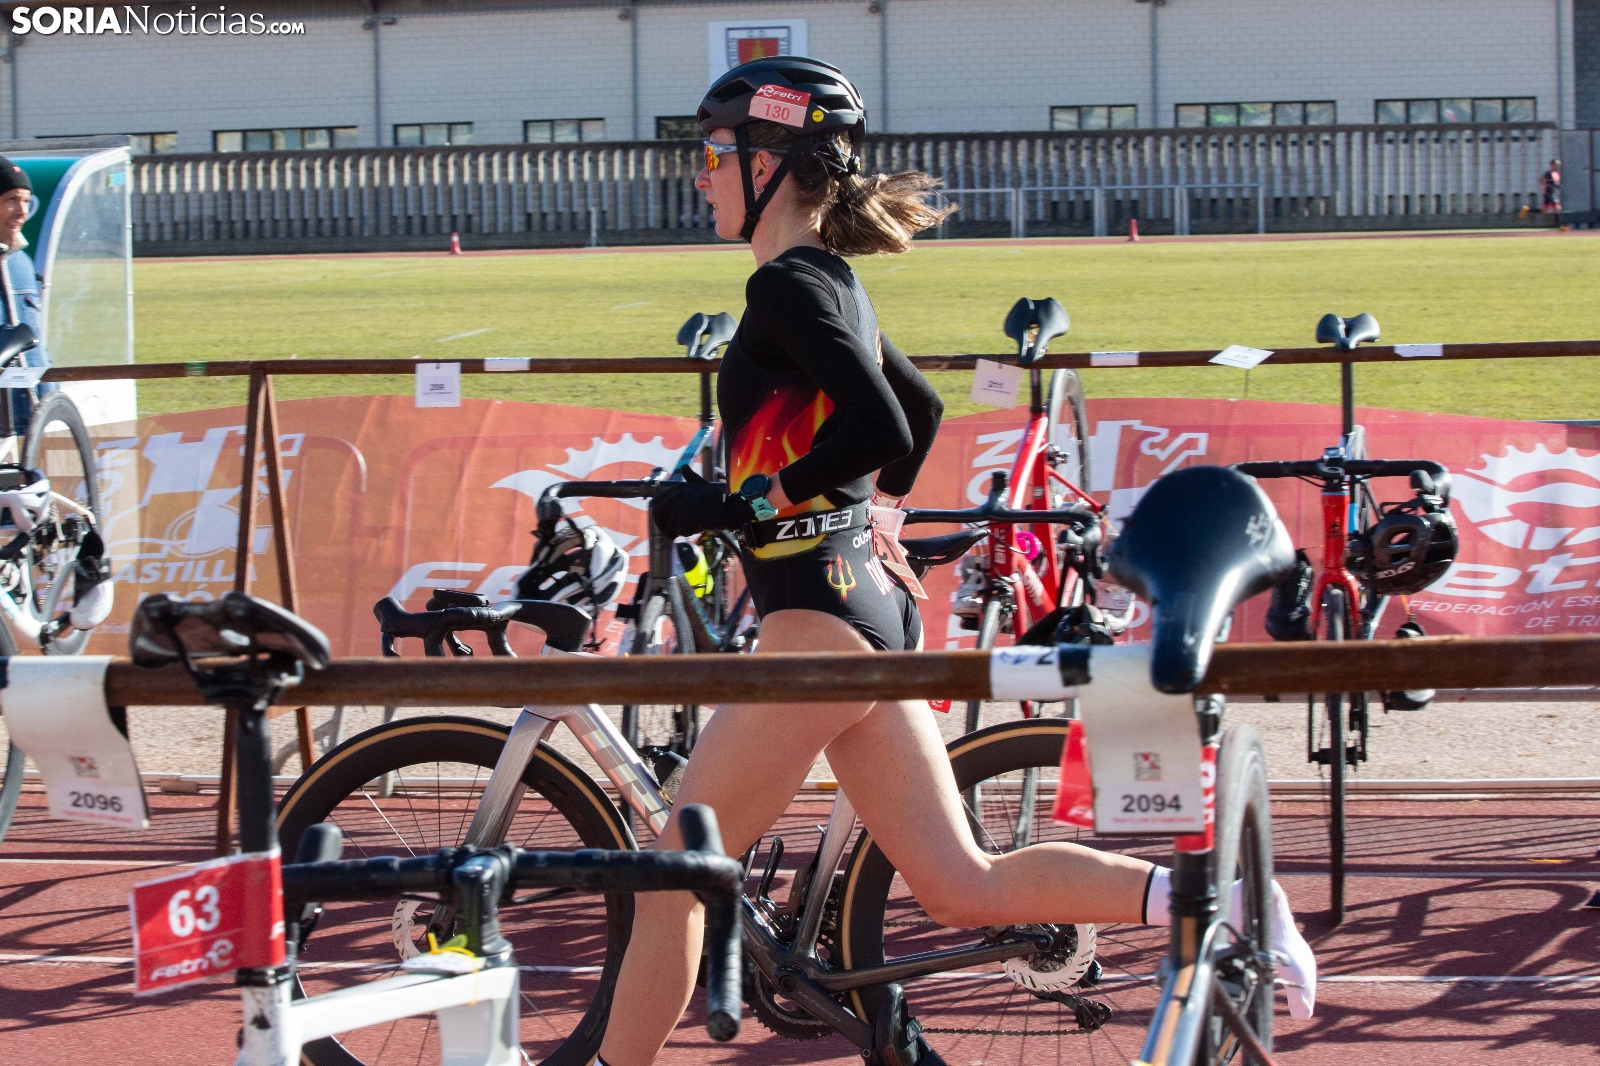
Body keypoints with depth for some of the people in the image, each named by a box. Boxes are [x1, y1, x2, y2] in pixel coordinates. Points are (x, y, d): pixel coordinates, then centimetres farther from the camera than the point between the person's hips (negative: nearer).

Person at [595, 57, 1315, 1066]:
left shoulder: (788, 285, -13)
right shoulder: (830, 282, 16)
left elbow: (878, 430, -25)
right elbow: (919, 409, 29)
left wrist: (739, 506, -17)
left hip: (820, 611, -10)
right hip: (872, 601, 10)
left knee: (673, 869, 1)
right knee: (965, 886, 6)